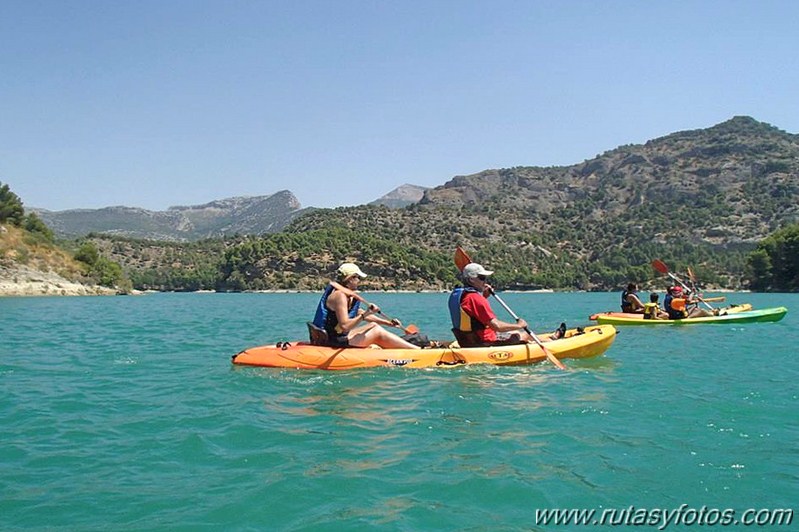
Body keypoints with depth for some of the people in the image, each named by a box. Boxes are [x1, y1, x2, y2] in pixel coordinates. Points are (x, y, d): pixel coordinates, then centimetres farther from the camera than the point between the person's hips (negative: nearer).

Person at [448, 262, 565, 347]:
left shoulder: (456, 294, 5)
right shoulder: (475, 298, -25)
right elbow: (496, 325, -26)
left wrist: (484, 296, 12)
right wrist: (519, 325, -11)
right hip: (483, 344, -10)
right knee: (524, 335, 8)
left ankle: (550, 339, 41)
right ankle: (552, 340, 33)